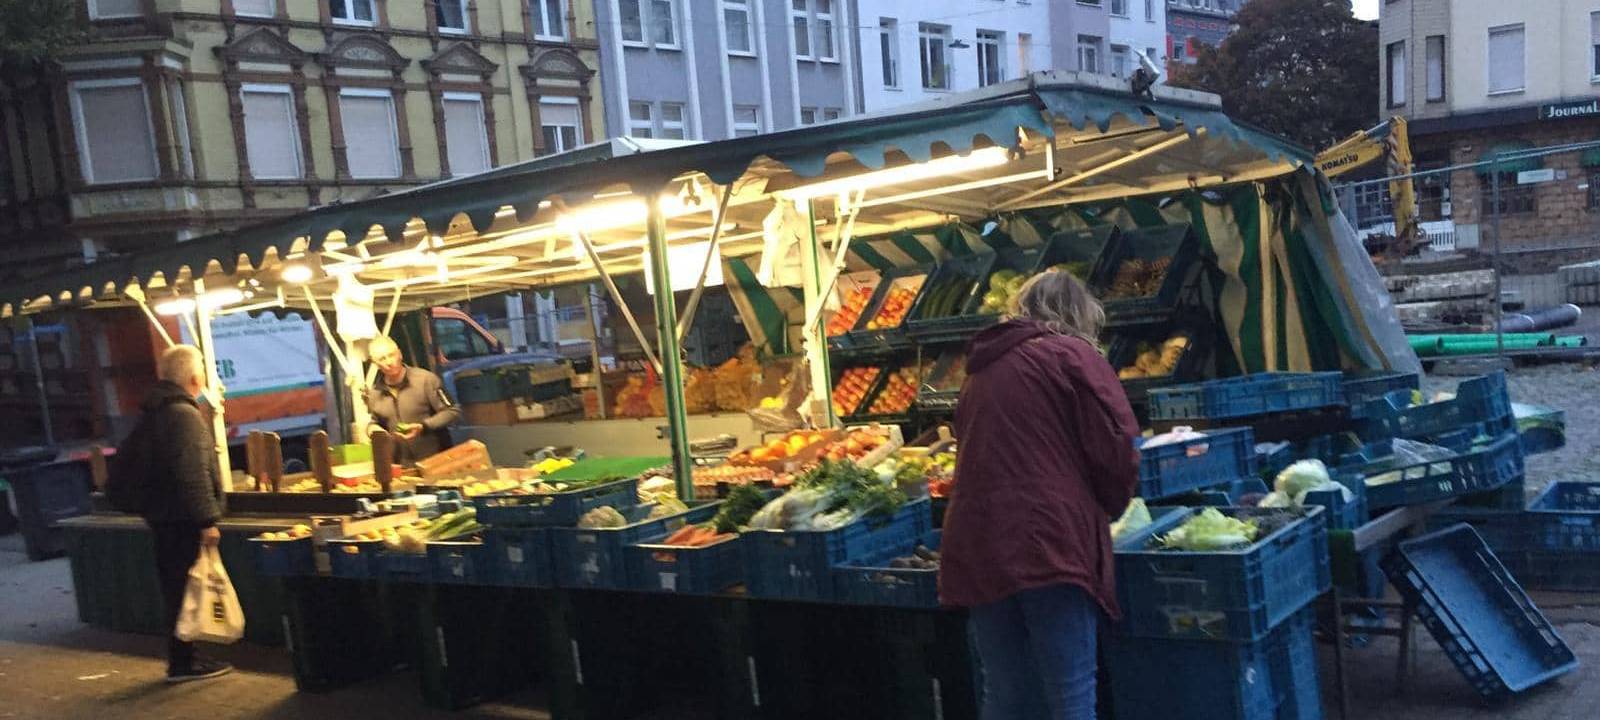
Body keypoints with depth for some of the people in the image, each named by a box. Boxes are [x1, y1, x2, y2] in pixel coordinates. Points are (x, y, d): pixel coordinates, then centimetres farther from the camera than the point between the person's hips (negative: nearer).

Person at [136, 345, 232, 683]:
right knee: (188, 590, -3)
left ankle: (181, 658, 22)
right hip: (183, 519, -10)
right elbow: (193, 474, -24)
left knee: (175, 589, 15)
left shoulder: (155, 412, 13)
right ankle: (184, 663, 2)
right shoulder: (184, 414, -17)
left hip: (163, 516, 10)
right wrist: (207, 520, -23)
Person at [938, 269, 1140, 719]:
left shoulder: (982, 365, 21)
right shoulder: (1071, 353, 3)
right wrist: (1109, 509, 14)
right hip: (1050, 542, -6)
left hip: (976, 547, 6)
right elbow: (1117, 448, -5)